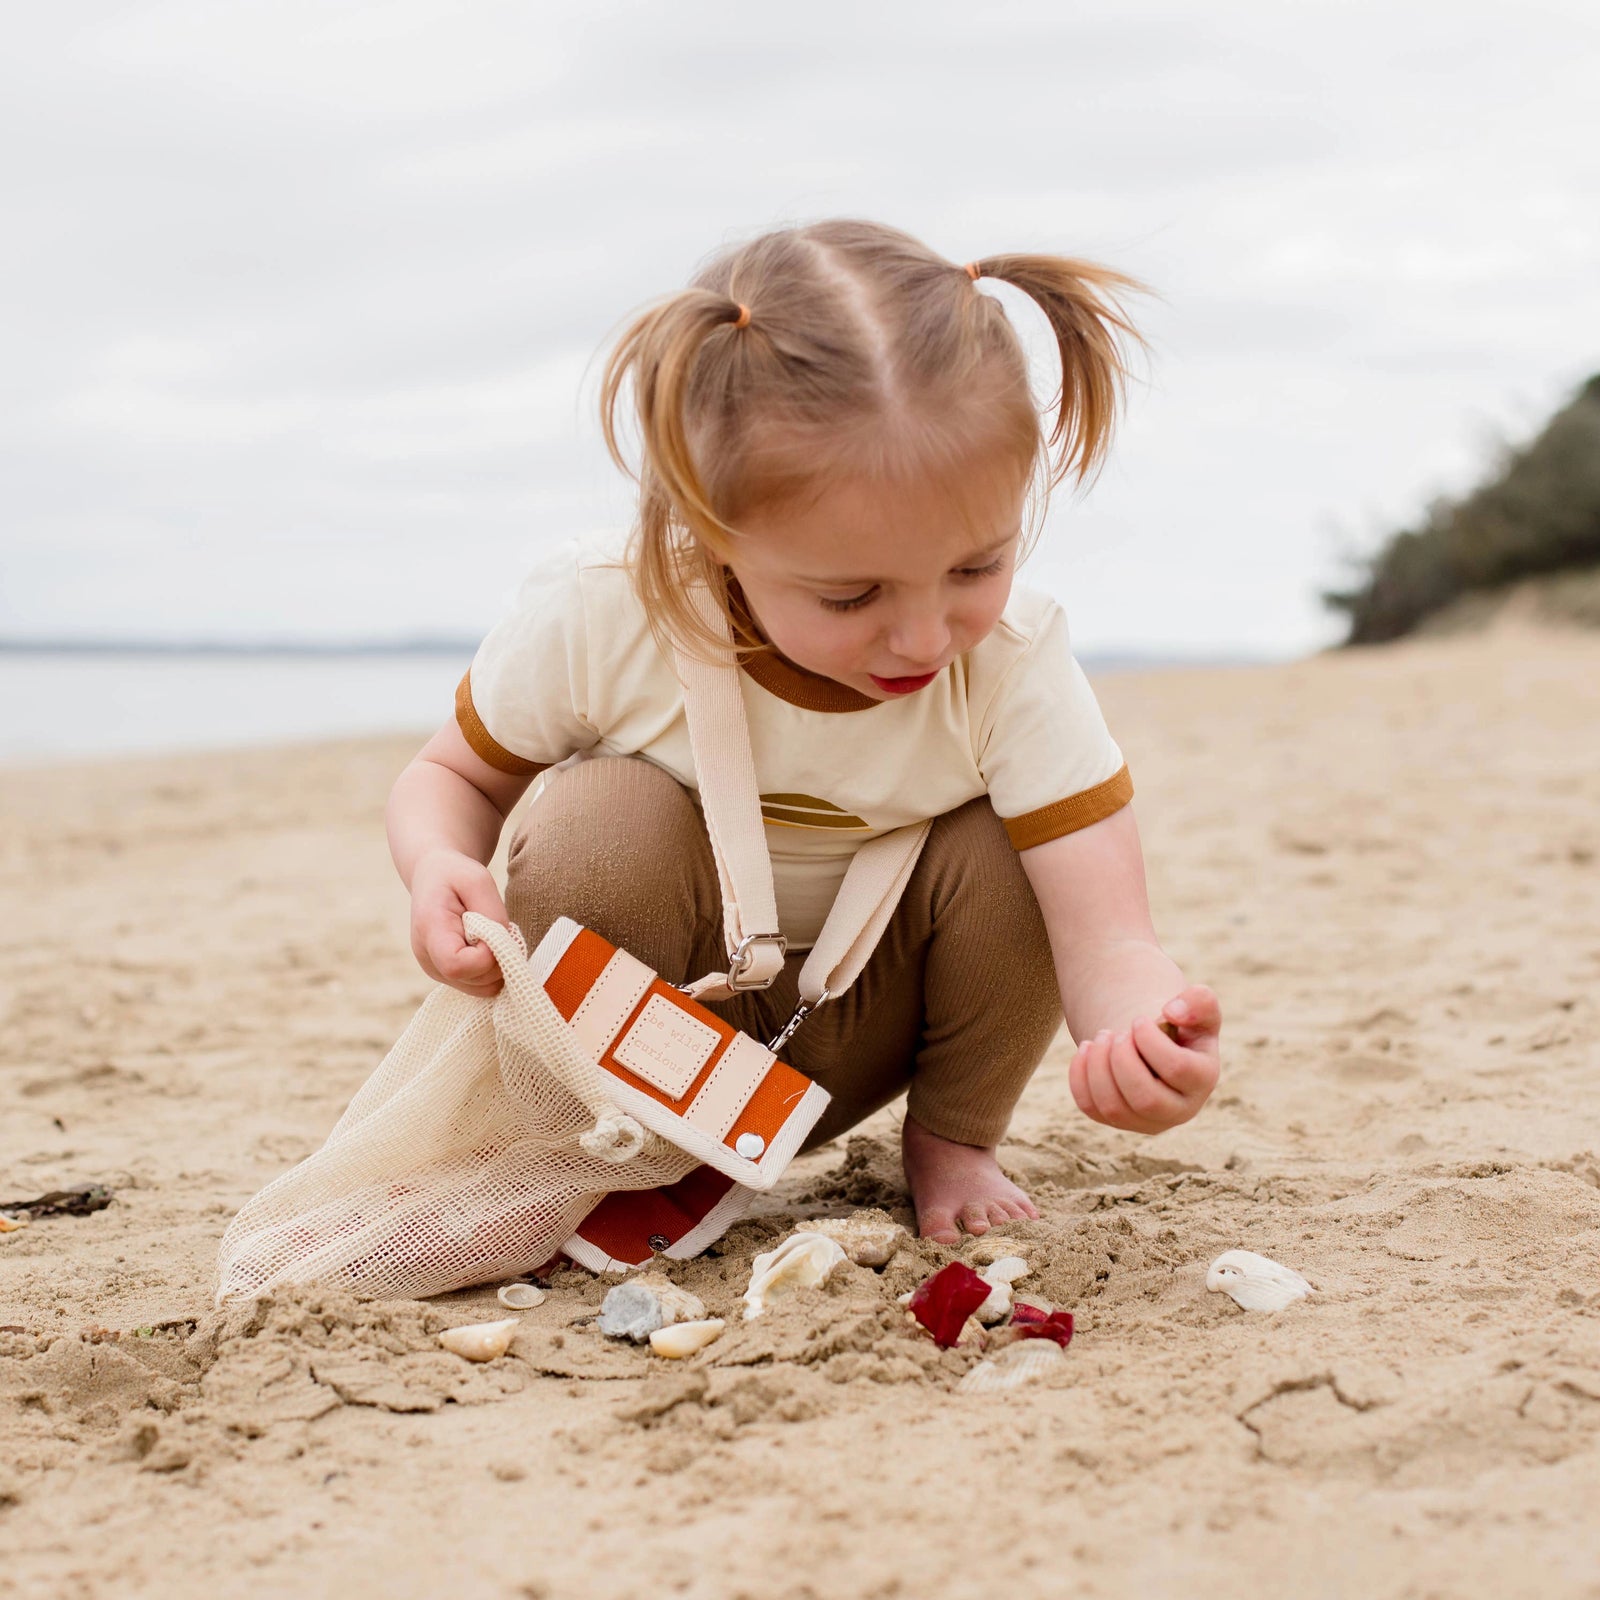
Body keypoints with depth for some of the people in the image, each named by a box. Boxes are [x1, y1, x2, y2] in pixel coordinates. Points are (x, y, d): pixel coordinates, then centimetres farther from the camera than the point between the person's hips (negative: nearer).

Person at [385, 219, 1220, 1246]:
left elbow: (1109, 939, -34)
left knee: (1010, 850, -25)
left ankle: (952, 1141, 2)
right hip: (645, 1018, -1)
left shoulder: (1015, 668, -27)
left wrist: (1142, 1031, -59)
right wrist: (438, 863, -31)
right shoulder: (595, 622, -26)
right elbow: (456, 774, -6)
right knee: (605, 815, -31)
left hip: (851, 1037, 2)